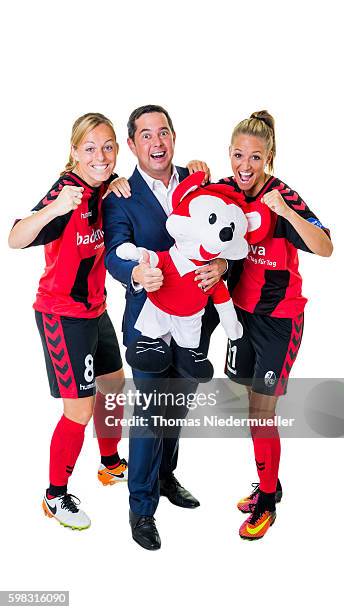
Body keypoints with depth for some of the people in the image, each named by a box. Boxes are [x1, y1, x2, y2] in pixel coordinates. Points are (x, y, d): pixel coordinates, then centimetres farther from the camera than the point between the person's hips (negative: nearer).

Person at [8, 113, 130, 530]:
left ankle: (111, 465, 44)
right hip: (62, 314, -8)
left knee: (114, 384, 21)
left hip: (94, 308, 8)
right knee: (80, 409, -4)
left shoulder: (106, 188, -2)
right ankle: (55, 496, 16)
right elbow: (16, 240, -36)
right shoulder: (67, 191, -23)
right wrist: (55, 208, -54)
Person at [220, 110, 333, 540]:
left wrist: (284, 212, -44)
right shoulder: (226, 190, -4)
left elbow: (325, 249, -33)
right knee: (255, 405, 15)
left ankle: (266, 502, 17)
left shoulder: (283, 198, -21)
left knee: (261, 412, -2)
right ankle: (268, 487, 34)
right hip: (243, 310, 6)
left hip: (279, 318, -6)